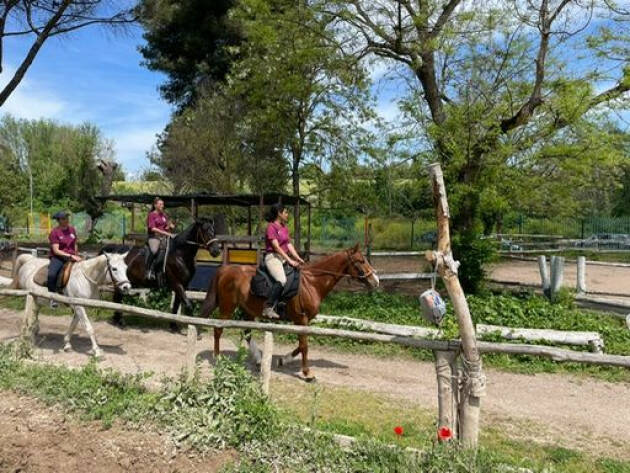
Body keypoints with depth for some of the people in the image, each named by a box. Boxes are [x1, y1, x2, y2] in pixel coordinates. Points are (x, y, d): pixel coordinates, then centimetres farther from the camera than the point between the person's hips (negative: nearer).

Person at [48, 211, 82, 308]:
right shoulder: (54, 232, -8)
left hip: (71, 257, 5)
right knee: (51, 275, -32)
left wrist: (76, 256, 10)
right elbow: (56, 251, -14)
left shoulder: (72, 229, 8)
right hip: (58, 257, -5)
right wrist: (70, 256, -21)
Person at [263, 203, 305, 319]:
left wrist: (297, 258, -1)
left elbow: (289, 244, 12)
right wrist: (289, 260, -19)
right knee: (282, 280, -30)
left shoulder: (285, 227, 18)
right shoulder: (271, 227, -9)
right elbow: (276, 247, -16)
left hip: (284, 257, 9)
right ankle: (268, 308, -25)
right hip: (273, 257, -9)